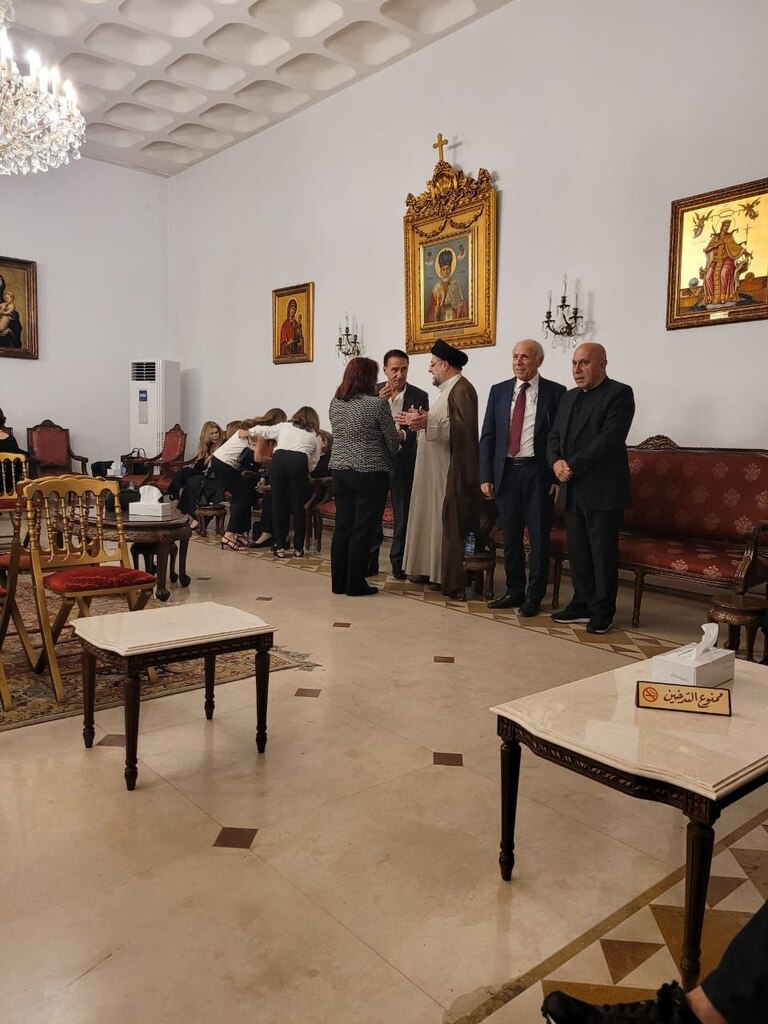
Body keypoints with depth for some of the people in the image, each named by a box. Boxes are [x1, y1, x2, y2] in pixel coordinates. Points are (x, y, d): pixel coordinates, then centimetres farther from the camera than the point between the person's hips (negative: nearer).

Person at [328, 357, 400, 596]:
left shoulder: (335, 403, 6)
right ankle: (355, 584, 6)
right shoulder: (377, 404, -12)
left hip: (340, 472, 6)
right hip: (370, 475, -6)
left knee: (343, 527, 11)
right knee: (363, 530, 1)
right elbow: (393, 443, -8)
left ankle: (338, 582, 16)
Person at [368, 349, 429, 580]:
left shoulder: (419, 396, -2)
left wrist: (403, 434, -28)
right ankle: (370, 561, 16)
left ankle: (398, 561, 17)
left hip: (402, 461, -1)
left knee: (402, 514, 5)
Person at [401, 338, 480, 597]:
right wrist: (420, 421, 17)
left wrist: (428, 422, -30)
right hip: (437, 470, 10)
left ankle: (449, 578, 1)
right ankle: (432, 569, 19)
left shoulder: (461, 389, -13)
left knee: (447, 524, -6)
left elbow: (464, 427, -25)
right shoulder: (449, 389, 18)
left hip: (450, 472, -10)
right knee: (434, 520, 12)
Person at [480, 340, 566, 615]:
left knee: (539, 538, 4)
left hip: (538, 473, -3)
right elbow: (487, 436, 7)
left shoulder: (555, 392, 0)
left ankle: (534, 597, 16)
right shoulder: (498, 391, 8)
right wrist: (485, 476, 0)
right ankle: (514, 592, 25)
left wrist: (559, 477, -8)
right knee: (510, 538, 11)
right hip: (506, 472, 3)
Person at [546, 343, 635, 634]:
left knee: (603, 553, 0)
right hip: (572, 489, 7)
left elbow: (610, 438, -18)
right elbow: (554, 435, 14)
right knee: (577, 551, 11)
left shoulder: (619, 394, -7)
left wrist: (572, 466, -18)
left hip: (602, 489, -7)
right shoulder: (569, 396, 17)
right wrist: (556, 461, -7)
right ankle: (582, 605, 22)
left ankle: (602, 612, 11)